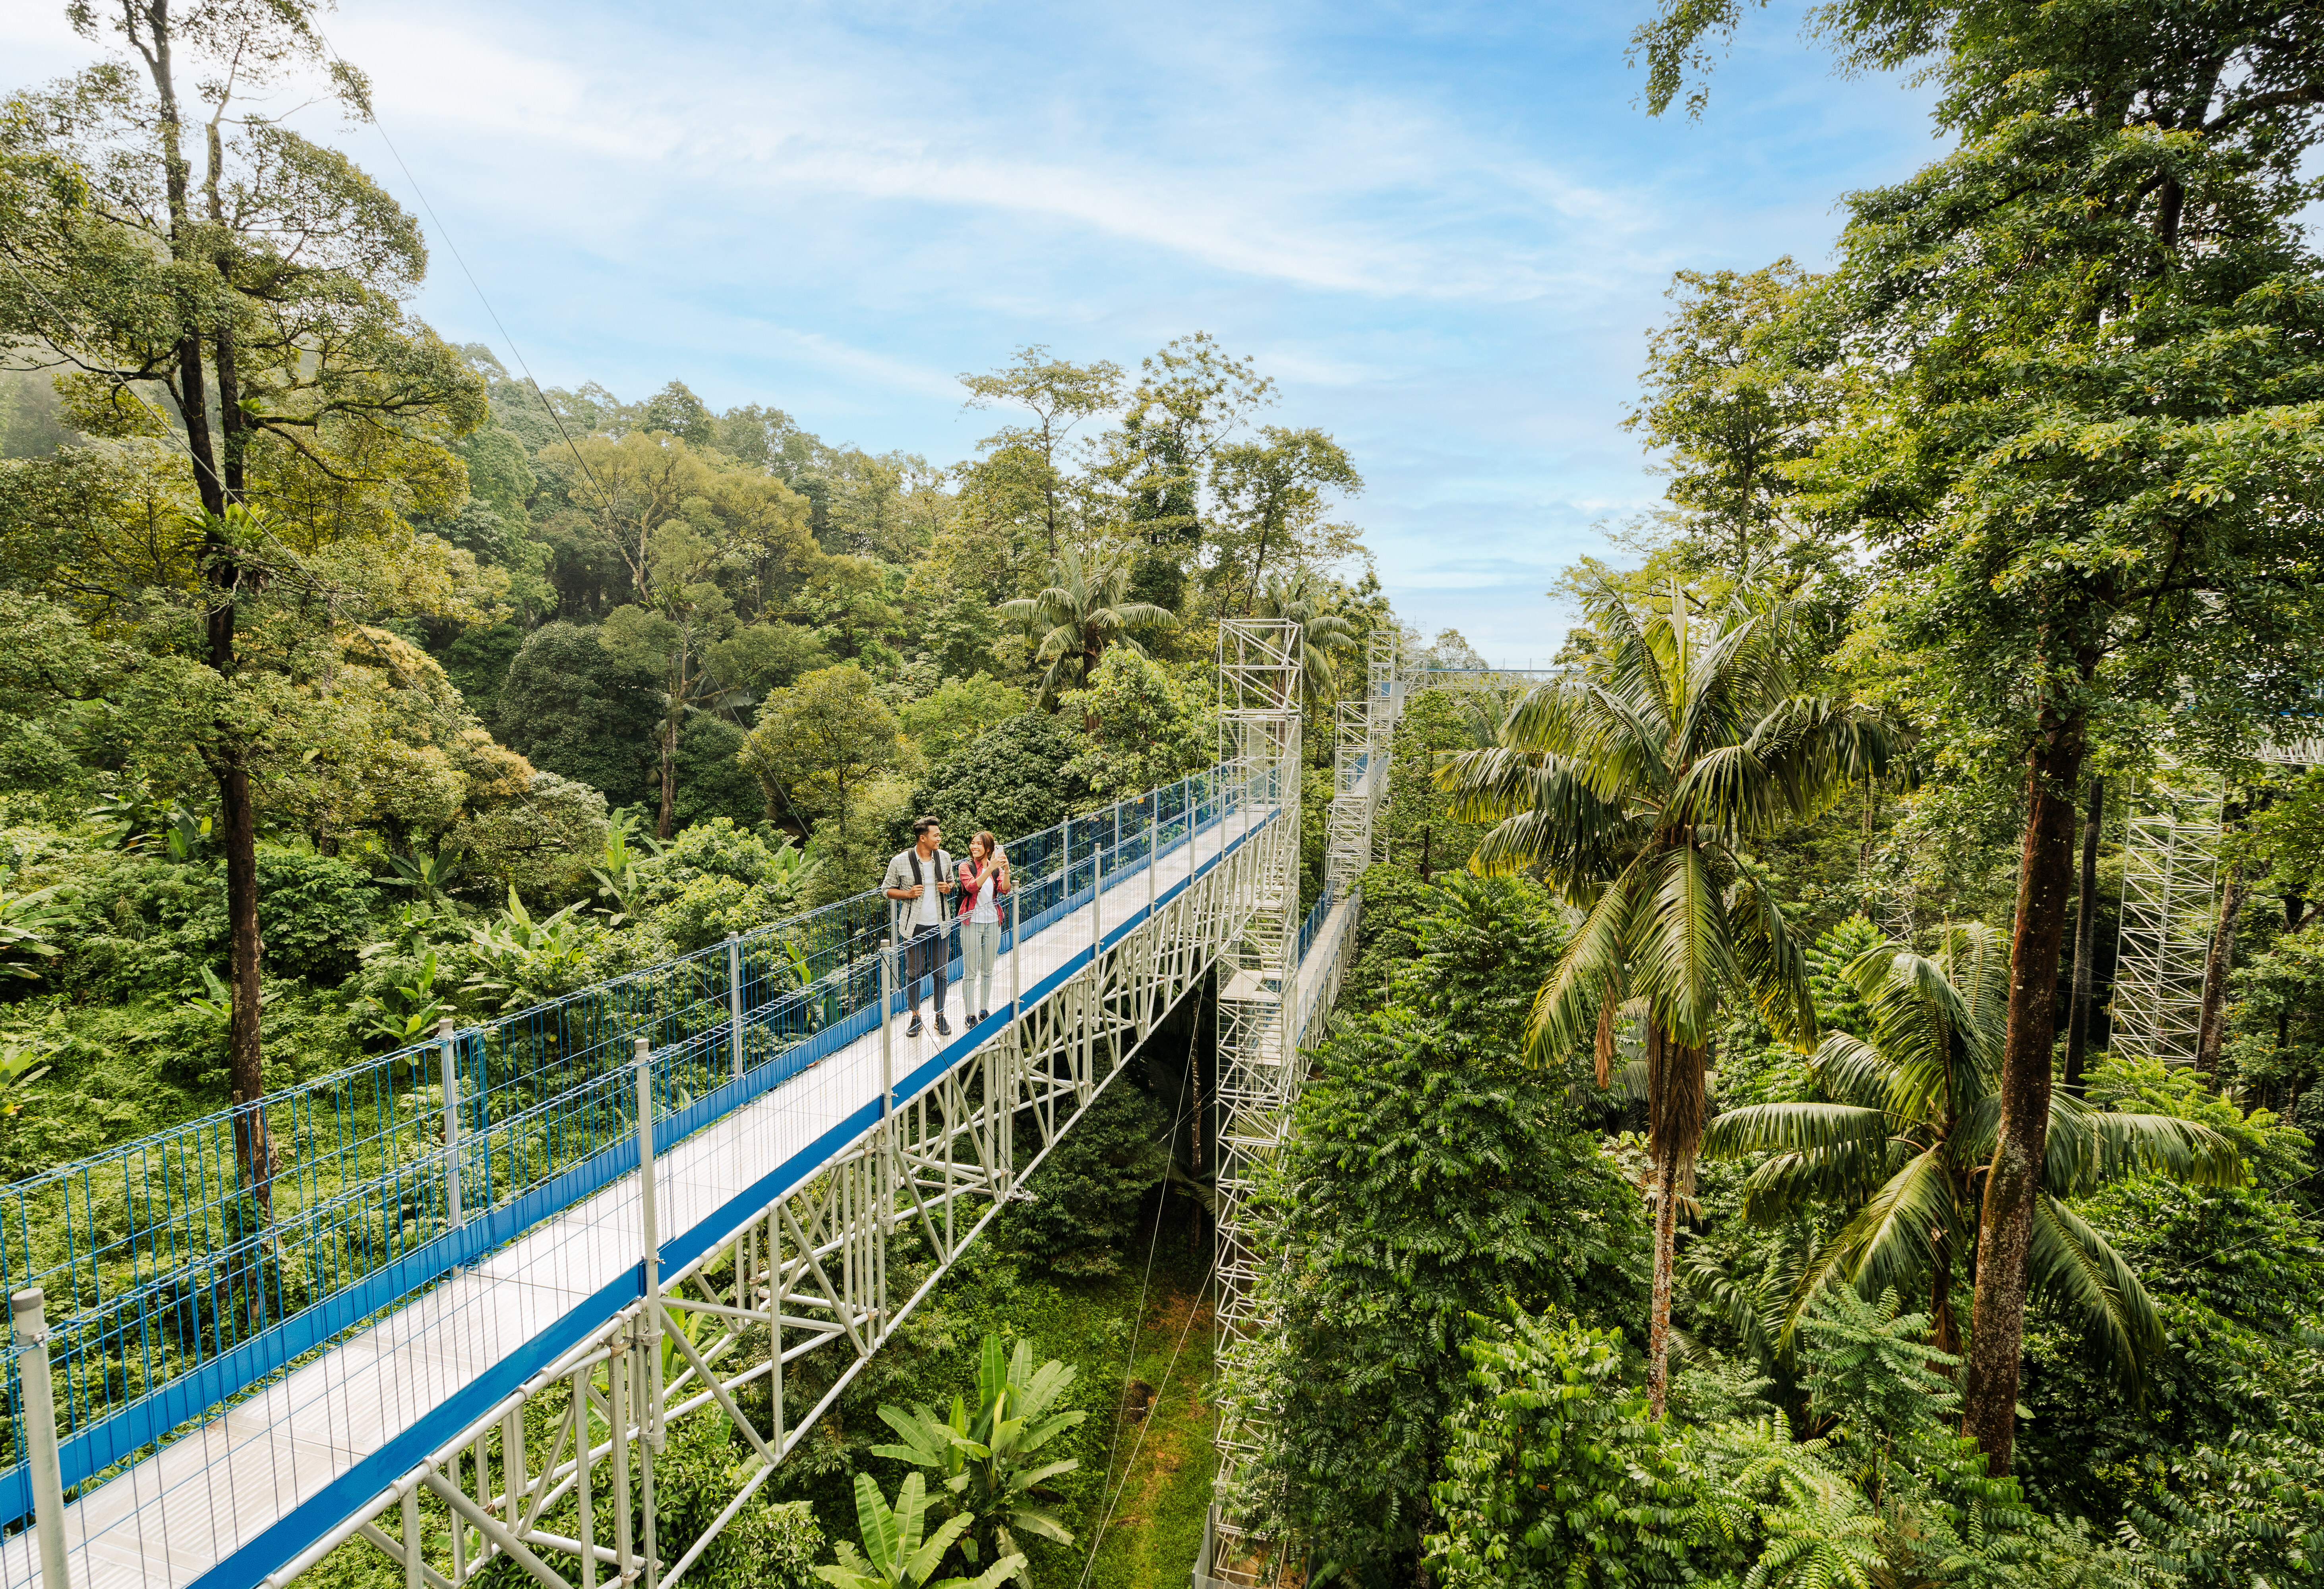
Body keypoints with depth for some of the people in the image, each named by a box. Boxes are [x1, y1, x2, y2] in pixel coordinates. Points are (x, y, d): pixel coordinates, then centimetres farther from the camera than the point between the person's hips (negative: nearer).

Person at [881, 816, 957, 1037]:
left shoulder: (944, 858, 2)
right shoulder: (900, 861, -9)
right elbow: (887, 890, 0)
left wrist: (948, 888, -5)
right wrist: (908, 894, -16)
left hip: (938, 925, 3)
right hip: (914, 926, -3)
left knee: (940, 972, 8)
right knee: (914, 973, 5)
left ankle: (940, 1017, 21)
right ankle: (916, 1018, 20)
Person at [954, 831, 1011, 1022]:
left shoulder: (996, 868, 7)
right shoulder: (966, 866, -4)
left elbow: (1004, 890, -9)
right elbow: (973, 886, -23)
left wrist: (1006, 870, -25)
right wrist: (990, 868, -32)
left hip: (992, 922, 4)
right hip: (972, 922, -4)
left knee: (988, 971, 12)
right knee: (971, 972, -2)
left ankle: (984, 1011, 24)